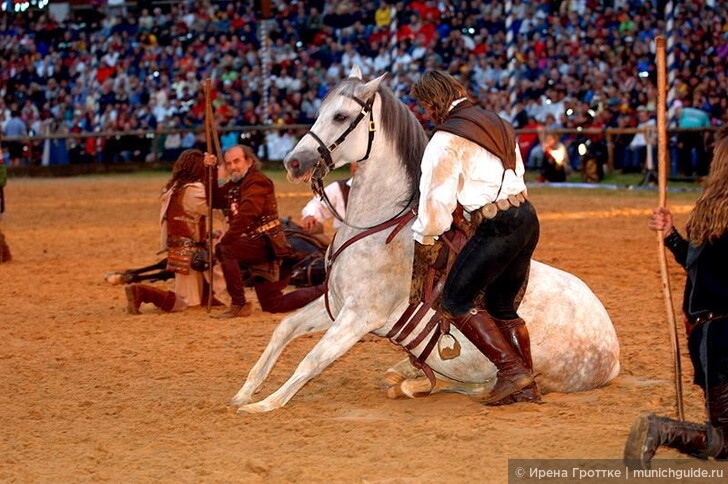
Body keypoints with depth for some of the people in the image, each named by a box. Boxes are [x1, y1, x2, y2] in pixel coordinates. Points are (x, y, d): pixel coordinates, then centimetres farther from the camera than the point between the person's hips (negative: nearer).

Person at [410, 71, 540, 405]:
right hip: (527, 217, 9)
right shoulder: (496, 124, 18)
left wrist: (425, 235, 10)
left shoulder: (446, 139, -7)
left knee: (455, 302, 0)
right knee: (502, 305, 18)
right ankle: (527, 387, 15)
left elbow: (438, 195, -7)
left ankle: (511, 369, -8)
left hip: (497, 227, -9)